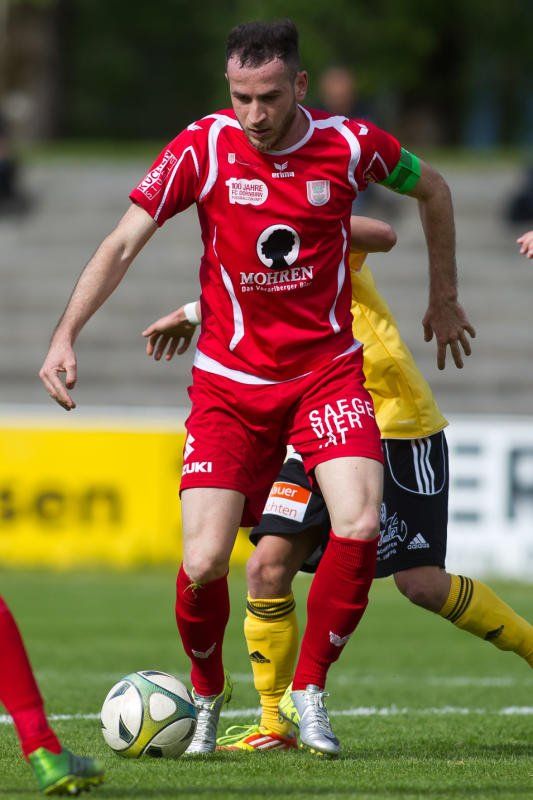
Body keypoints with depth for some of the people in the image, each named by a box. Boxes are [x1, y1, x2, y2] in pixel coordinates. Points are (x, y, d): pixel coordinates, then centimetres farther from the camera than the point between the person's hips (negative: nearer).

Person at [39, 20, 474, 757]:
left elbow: (431, 190, 13)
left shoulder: (350, 144, -8)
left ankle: (310, 690, 0)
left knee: (358, 526, -22)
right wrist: (66, 335, -22)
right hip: (229, 381, -1)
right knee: (204, 562, -12)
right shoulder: (202, 148, -11)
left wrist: (444, 301, 20)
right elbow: (123, 242, -9)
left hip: (328, 369, 1)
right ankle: (207, 696, 19)